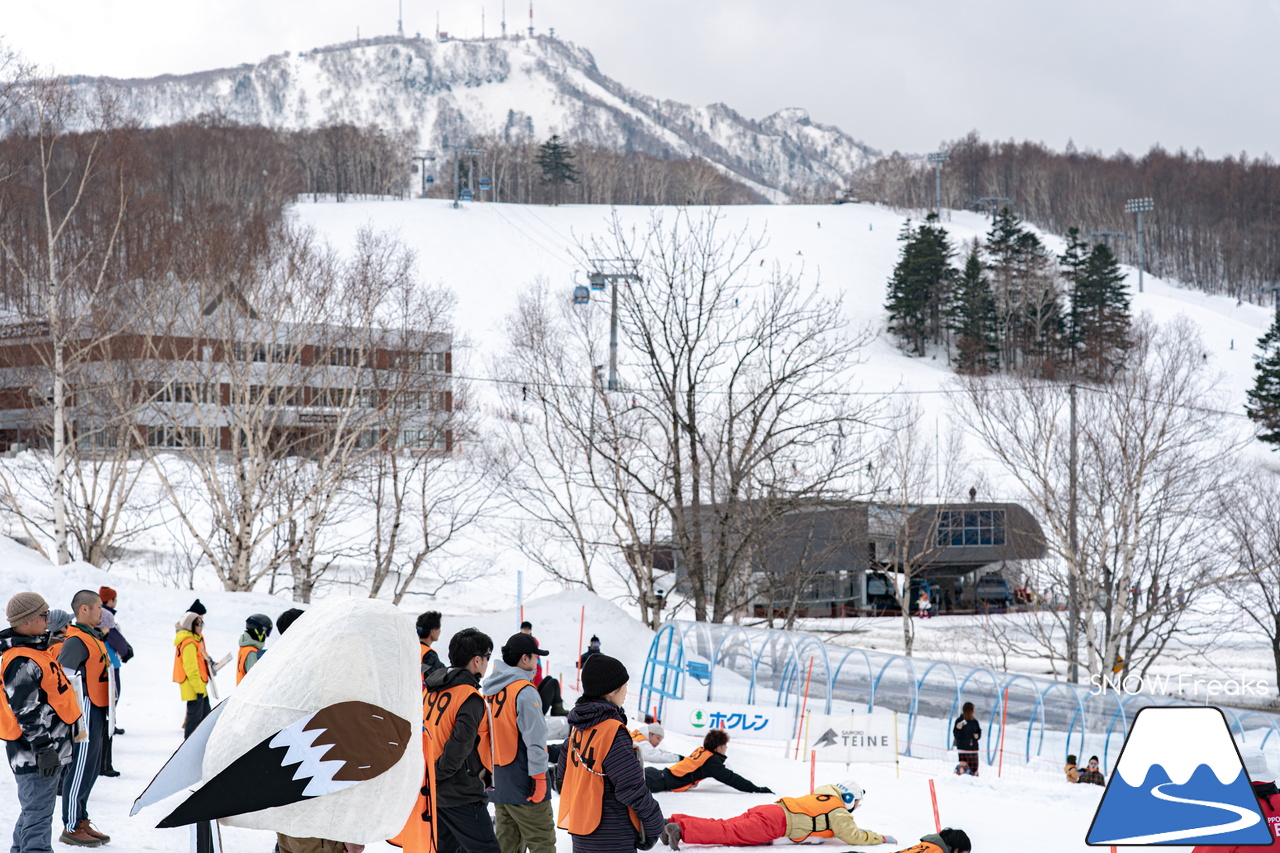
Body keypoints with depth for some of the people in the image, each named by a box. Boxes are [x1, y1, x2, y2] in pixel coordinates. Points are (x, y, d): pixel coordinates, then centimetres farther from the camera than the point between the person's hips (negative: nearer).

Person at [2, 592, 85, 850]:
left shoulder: (34, 651, 13)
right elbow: (27, 712, -24)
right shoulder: (22, 662, -21)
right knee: (38, 812, -7)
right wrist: (44, 748, -23)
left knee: (34, 809, 20)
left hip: (47, 750, 11)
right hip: (35, 753, -11)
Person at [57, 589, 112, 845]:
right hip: (86, 713, -10)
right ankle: (72, 828, 0)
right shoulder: (77, 640, -16)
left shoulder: (93, 637, 16)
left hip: (97, 713, 10)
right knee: (81, 769, -5)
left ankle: (81, 821, 24)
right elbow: (64, 677, -23)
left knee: (90, 769, 15)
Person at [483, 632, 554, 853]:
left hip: (498, 783, 8)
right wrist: (539, 777, -14)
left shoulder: (491, 689, 8)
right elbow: (535, 739, -19)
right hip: (523, 785, -8)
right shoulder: (525, 692, -16)